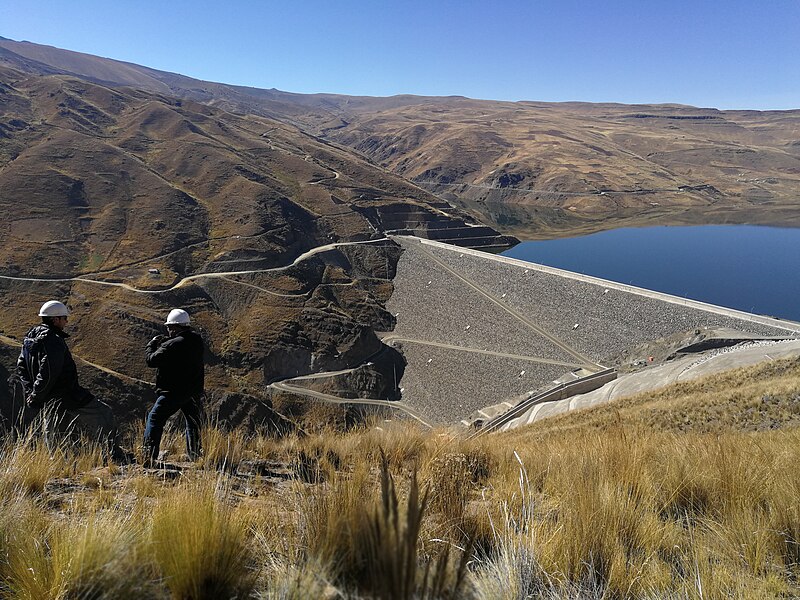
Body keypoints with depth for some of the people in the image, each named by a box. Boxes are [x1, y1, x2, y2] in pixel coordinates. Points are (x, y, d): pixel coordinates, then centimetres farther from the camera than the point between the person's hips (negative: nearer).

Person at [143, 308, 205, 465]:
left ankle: (149, 456, 4)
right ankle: (196, 456, 25)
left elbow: (152, 360, -16)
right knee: (193, 423, 19)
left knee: (155, 419, 8)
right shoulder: (197, 339, 0)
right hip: (194, 392, 6)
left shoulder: (171, 345, -21)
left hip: (173, 392, -6)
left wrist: (152, 344, 1)